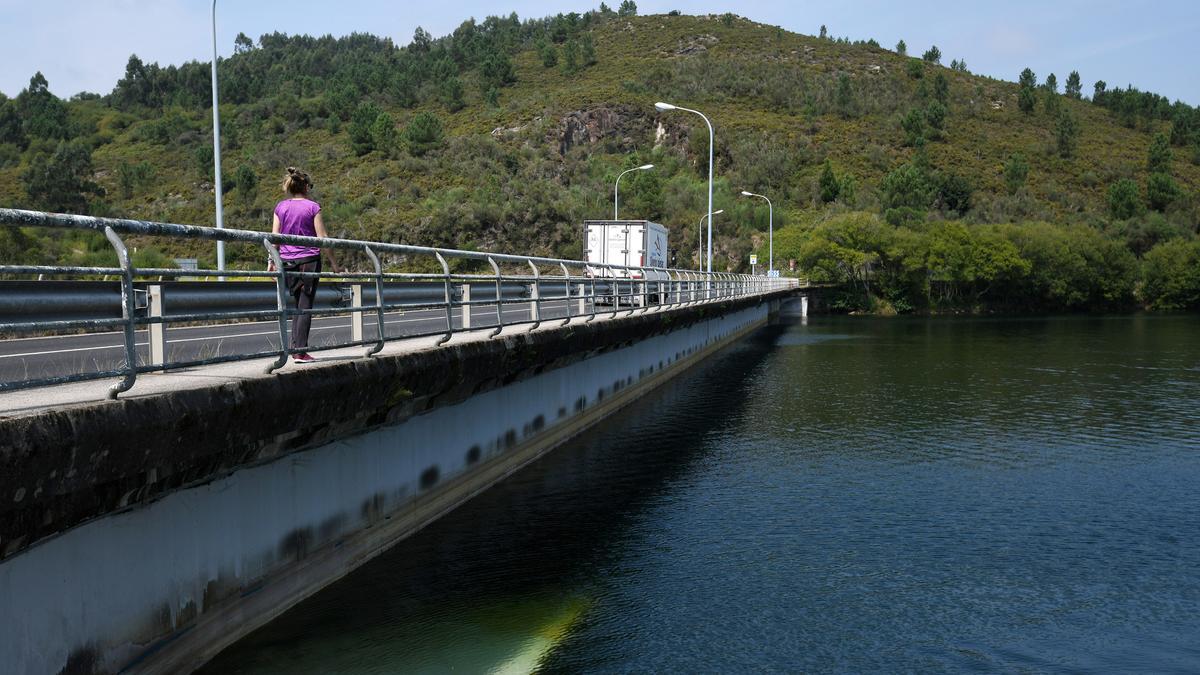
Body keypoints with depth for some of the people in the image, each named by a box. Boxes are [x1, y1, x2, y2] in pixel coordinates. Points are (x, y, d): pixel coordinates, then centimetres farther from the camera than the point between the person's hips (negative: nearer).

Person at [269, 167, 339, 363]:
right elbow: (322, 238, -6)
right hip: (309, 259, -4)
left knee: (298, 305, 17)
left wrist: (272, 261, 10)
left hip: (287, 261, 4)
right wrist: (332, 261, 0)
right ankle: (301, 352, -5)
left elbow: (274, 237, 5)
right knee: (305, 306, -1)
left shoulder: (280, 207, 7)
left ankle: (295, 348, 12)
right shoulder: (312, 207, -5)